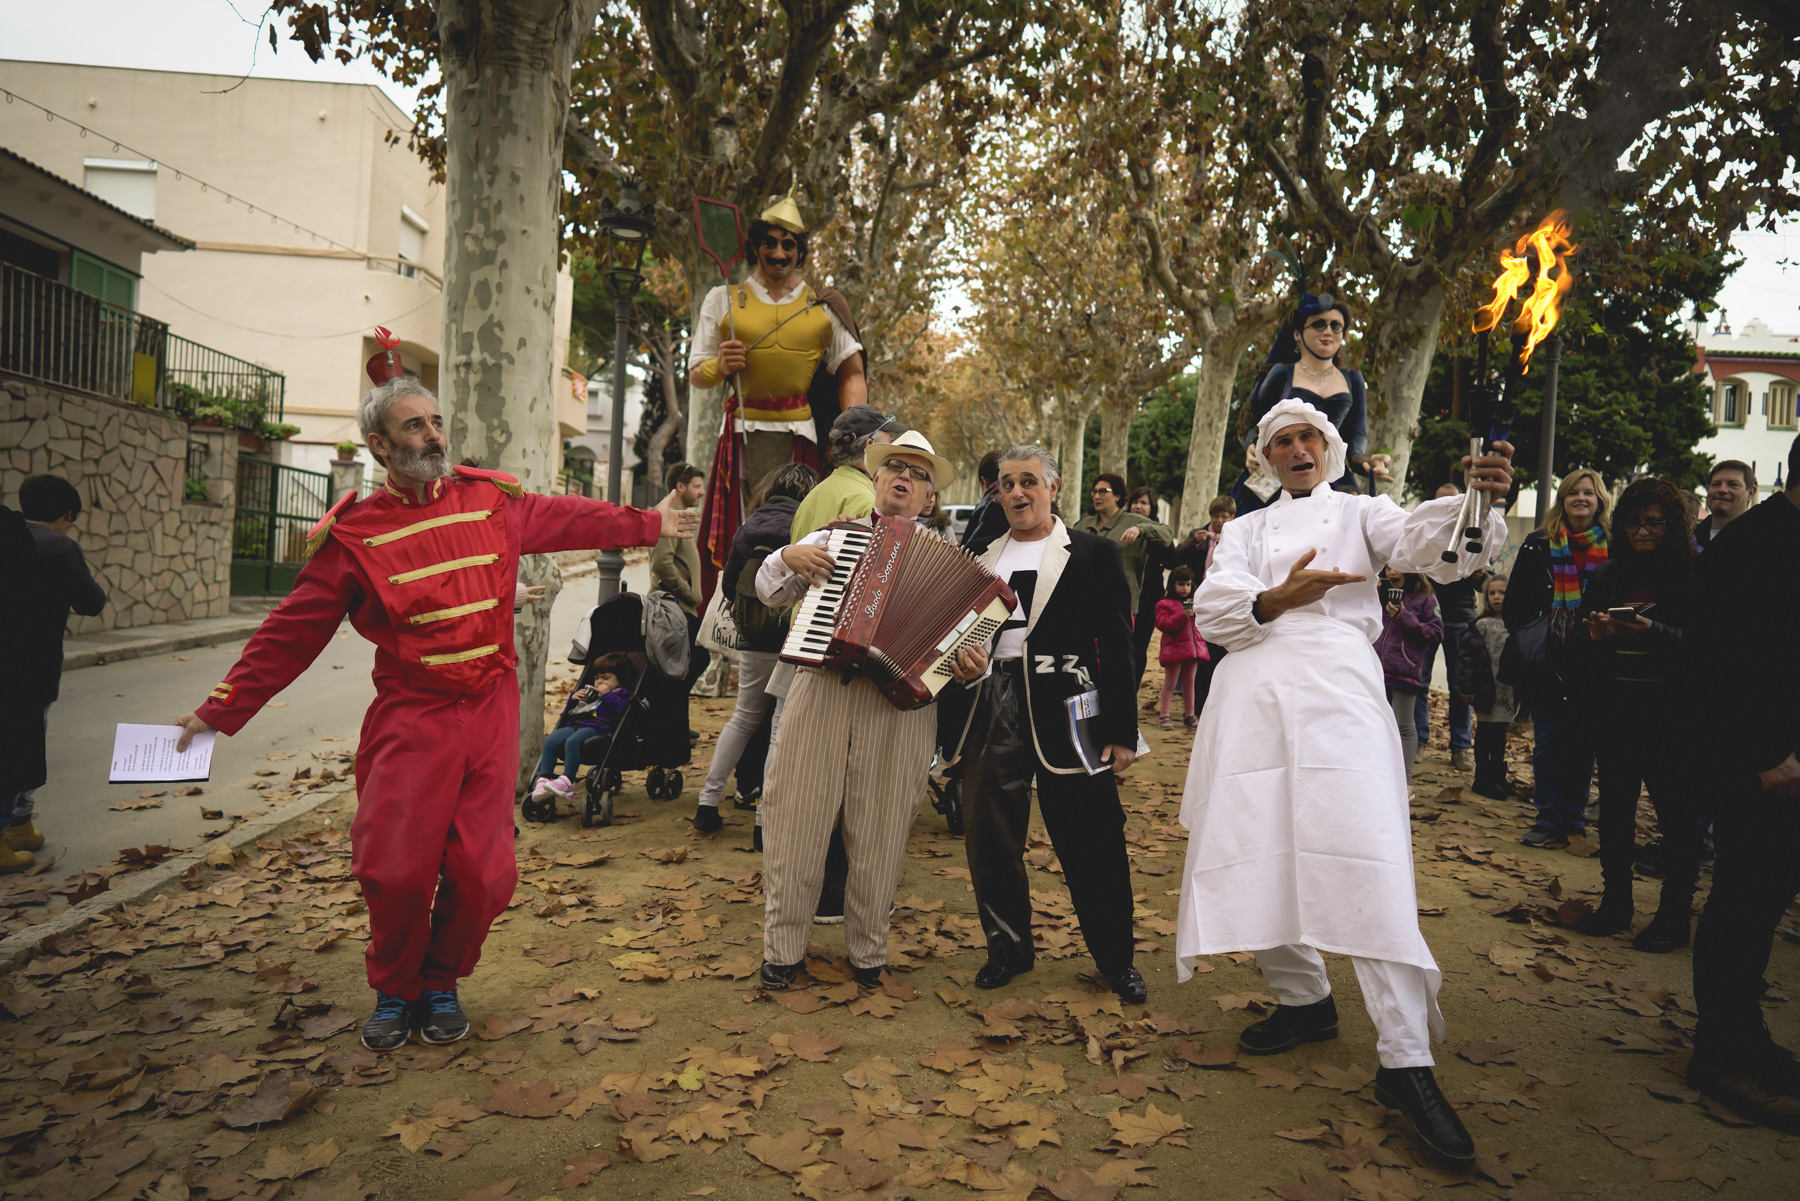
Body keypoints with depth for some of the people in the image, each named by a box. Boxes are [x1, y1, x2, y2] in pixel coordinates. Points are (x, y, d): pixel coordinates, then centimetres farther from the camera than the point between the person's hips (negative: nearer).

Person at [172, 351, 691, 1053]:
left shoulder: (492, 500, 6)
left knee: (481, 872, 2)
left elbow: (569, 519, 21)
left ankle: (440, 983, 28)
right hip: (411, 719, -2)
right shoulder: (352, 535, -2)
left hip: (491, 713, 3)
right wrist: (224, 707, -1)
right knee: (396, 871, -4)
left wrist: (650, 525, 28)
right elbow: (293, 631, 1)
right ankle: (394, 991, 24)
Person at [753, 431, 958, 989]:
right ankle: (783, 947, 20)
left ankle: (867, 950, 25)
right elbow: (769, 591, 19)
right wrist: (788, 557, -1)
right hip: (820, 689, 1)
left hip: (896, 700, -1)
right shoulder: (832, 536, 15)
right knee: (798, 820, 4)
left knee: (879, 831, 6)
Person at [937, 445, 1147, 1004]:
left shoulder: (1093, 554, 5)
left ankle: (1116, 959, 18)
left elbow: (1117, 645, 0)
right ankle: (1009, 945, 27)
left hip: (1062, 710, -4)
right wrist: (960, 656, -6)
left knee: (1090, 841, 0)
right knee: (988, 835, 7)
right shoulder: (981, 558, 17)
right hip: (989, 707, 4)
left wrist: (1120, 731, -7)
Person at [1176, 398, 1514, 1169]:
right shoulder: (1244, 530, 23)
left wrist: (1475, 501, -26)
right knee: (1254, 853, 3)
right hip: (1252, 695, 4)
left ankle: (1406, 1063, -11)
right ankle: (1302, 999, 24)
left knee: (1369, 864, -14)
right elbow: (1210, 609, 5)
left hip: (1336, 687, -3)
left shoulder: (1358, 513, 16)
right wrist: (1272, 600, -15)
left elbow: (1432, 546, -5)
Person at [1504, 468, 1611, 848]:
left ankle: (1574, 817, 18)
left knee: (1583, 741, 6)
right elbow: (1516, 603, 4)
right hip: (1547, 660, 0)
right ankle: (1549, 819, 8)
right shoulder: (1538, 544, 4)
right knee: (1548, 739, 2)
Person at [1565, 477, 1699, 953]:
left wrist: (1653, 632, -25)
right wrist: (1594, 636, -11)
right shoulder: (1608, 576, 12)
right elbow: (1578, 641, 10)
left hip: (1671, 712, -4)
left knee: (1676, 811, 3)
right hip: (1614, 710, 5)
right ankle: (1615, 902, 22)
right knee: (1614, 807, 10)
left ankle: (1674, 913, 14)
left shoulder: (1695, 575, -3)